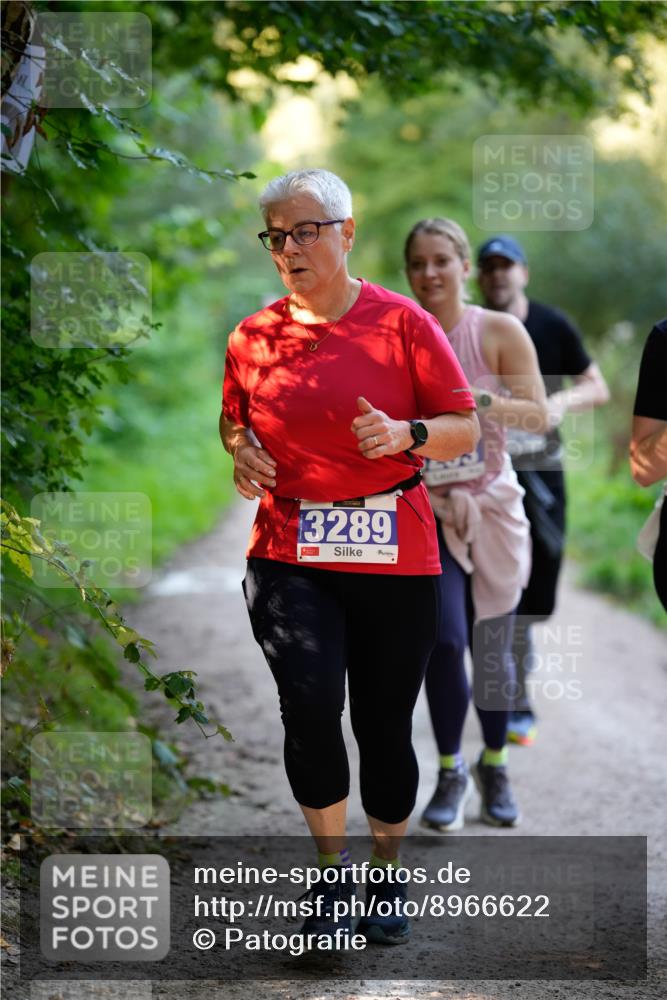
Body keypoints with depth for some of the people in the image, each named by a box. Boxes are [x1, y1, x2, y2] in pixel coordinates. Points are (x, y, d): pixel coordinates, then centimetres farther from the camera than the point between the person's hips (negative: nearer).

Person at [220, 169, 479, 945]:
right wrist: (239, 448, 0)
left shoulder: (402, 322, -2)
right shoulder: (253, 336, 5)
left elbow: (465, 430, 1)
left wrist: (406, 434, -19)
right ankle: (332, 870, 3)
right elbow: (233, 417, 23)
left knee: (383, 726, 7)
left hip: (395, 560, -1)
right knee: (310, 705, -19)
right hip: (288, 558, 1)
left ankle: (386, 874, 31)